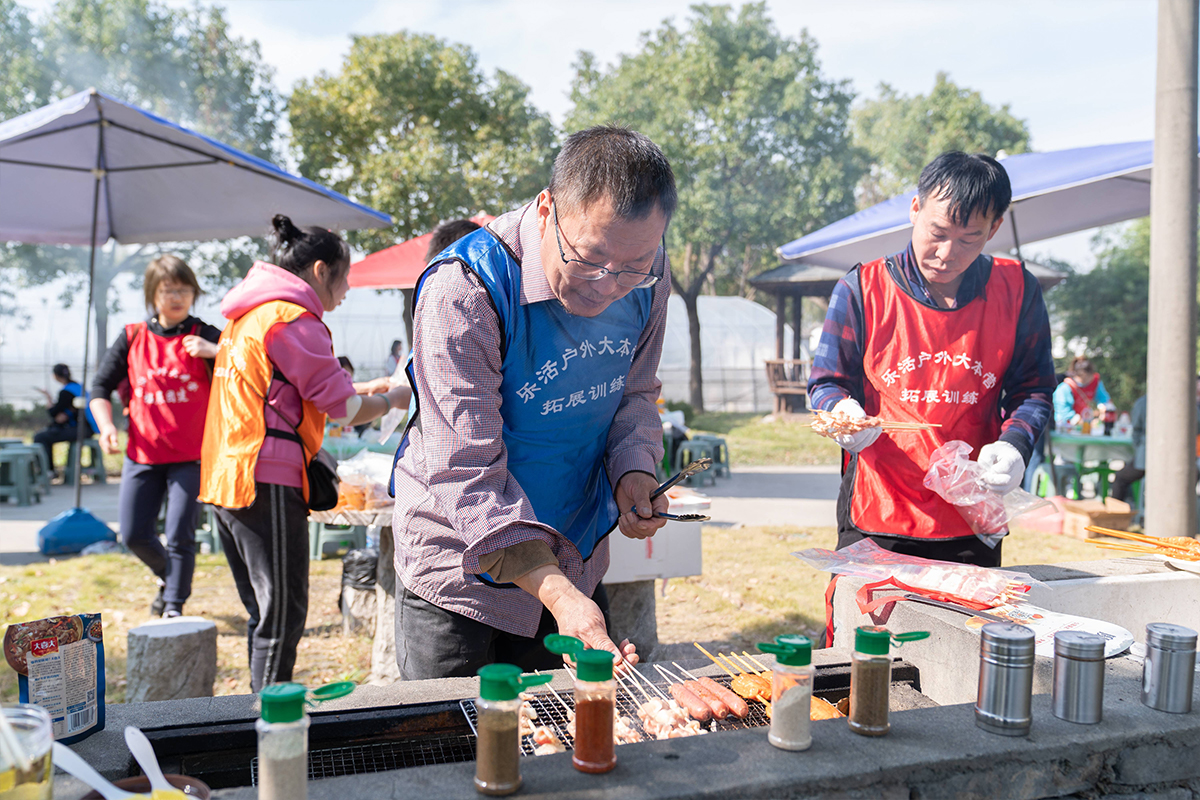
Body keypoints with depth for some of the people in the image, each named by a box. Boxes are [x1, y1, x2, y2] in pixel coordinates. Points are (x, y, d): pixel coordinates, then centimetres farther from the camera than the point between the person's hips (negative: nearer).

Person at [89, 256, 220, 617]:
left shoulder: (203, 336, -2)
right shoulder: (132, 337, 6)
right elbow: (101, 387, 11)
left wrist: (213, 351, -29)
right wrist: (106, 425, -5)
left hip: (190, 455, -3)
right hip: (142, 453, 3)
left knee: (179, 535, -3)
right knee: (134, 534, 7)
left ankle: (174, 607, 13)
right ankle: (170, 578, 36)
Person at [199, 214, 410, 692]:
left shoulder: (248, 315, 19)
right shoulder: (293, 319, -12)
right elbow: (346, 410, -12)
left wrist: (362, 388, 23)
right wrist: (393, 399, 7)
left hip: (227, 475, 10)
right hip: (266, 480, -10)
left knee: (266, 612, 17)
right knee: (283, 614, -4)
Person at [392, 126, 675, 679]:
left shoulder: (646, 275, -10)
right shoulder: (463, 292, -29)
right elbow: (469, 474, -30)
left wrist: (633, 468, -15)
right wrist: (557, 594, -39)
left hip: (573, 563, 5)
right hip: (460, 567, -5)